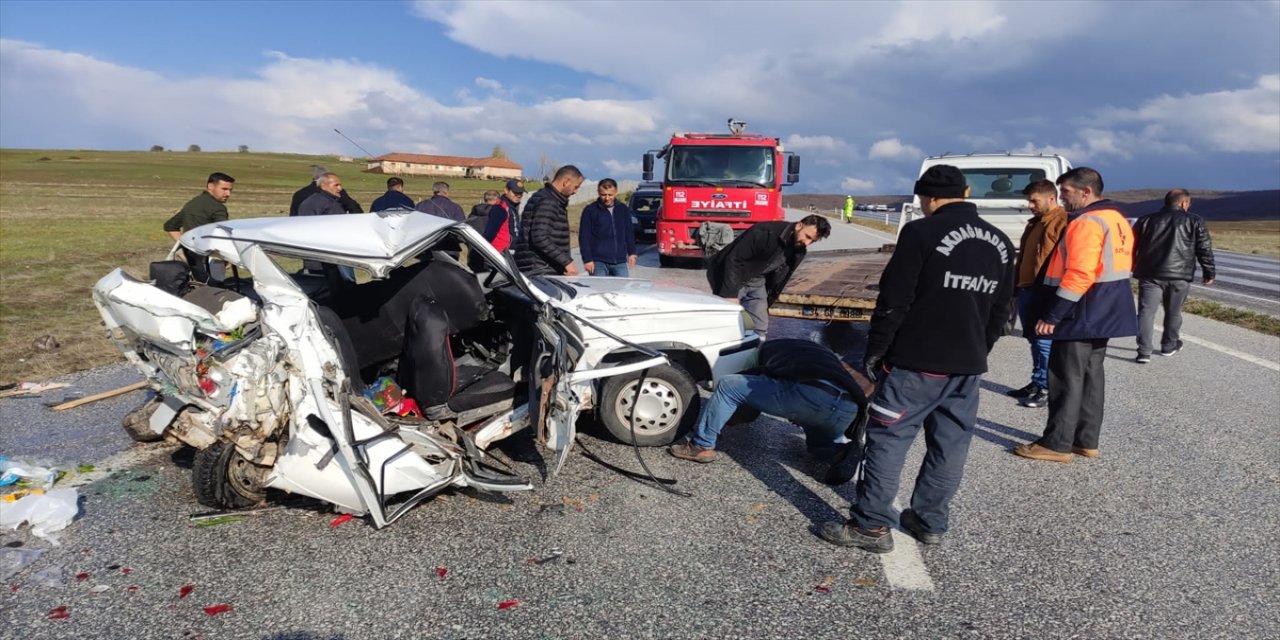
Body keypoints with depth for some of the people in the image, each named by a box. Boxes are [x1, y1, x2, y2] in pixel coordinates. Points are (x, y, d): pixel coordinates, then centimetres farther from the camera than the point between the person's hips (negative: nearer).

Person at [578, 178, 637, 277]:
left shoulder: (623, 209, 9)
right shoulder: (590, 210, -3)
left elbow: (629, 233, 17)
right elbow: (584, 237, -4)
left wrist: (631, 253, 13)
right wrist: (587, 259, -10)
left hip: (620, 262, 4)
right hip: (598, 262, -3)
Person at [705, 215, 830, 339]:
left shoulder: (799, 251, -3)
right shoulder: (766, 233, -29)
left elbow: (778, 278, 9)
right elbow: (733, 260, -31)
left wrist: (767, 301, 9)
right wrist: (730, 294, -34)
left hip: (756, 282, 8)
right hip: (729, 277, -8)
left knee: (760, 329, 5)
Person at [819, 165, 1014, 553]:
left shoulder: (922, 233, -12)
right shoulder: (1000, 243, 11)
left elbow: (894, 302, -14)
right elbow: (1000, 310, 16)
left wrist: (875, 351, -5)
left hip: (916, 362, -7)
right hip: (969, 366, 7)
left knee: (887, 439, 0)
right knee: (950, 446, 14)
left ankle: (872, 526, 3)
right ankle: (931, 522, 24)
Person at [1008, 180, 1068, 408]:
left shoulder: (1063, 222, -10)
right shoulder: (1034, 223, 20)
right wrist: (1016, 284, 22)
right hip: (1027, 290, 9)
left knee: (1045, 341, -4)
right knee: (1034, 340, 15)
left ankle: (1046, 389, 4)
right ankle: (1037, 382, 24)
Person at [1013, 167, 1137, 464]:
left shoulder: (1086, 222, -18)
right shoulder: (1116, 219, 15)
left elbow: (1079, 275, -25)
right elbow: (1111, 267, 19)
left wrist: (1052, 315, -22)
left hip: (1081, 315, -10)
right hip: (1103, 314, 10)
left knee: (1066, 379, -4)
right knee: (1091, 375, 14)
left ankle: (1057, 444, 2)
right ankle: (1086, 440, 21)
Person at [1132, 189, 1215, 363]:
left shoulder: (1146, 220, 12)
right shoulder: (1194, 221, 6)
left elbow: (1132, 247, 12)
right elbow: (1204, 249, 4)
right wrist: (1209, 273, 12)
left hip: (1150, 274, 1)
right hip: (1179, 276, -1)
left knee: (1146, 311, -2)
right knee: (1173, 313, 15)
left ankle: (1144, 351, -10)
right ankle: (1169, 346, 29)